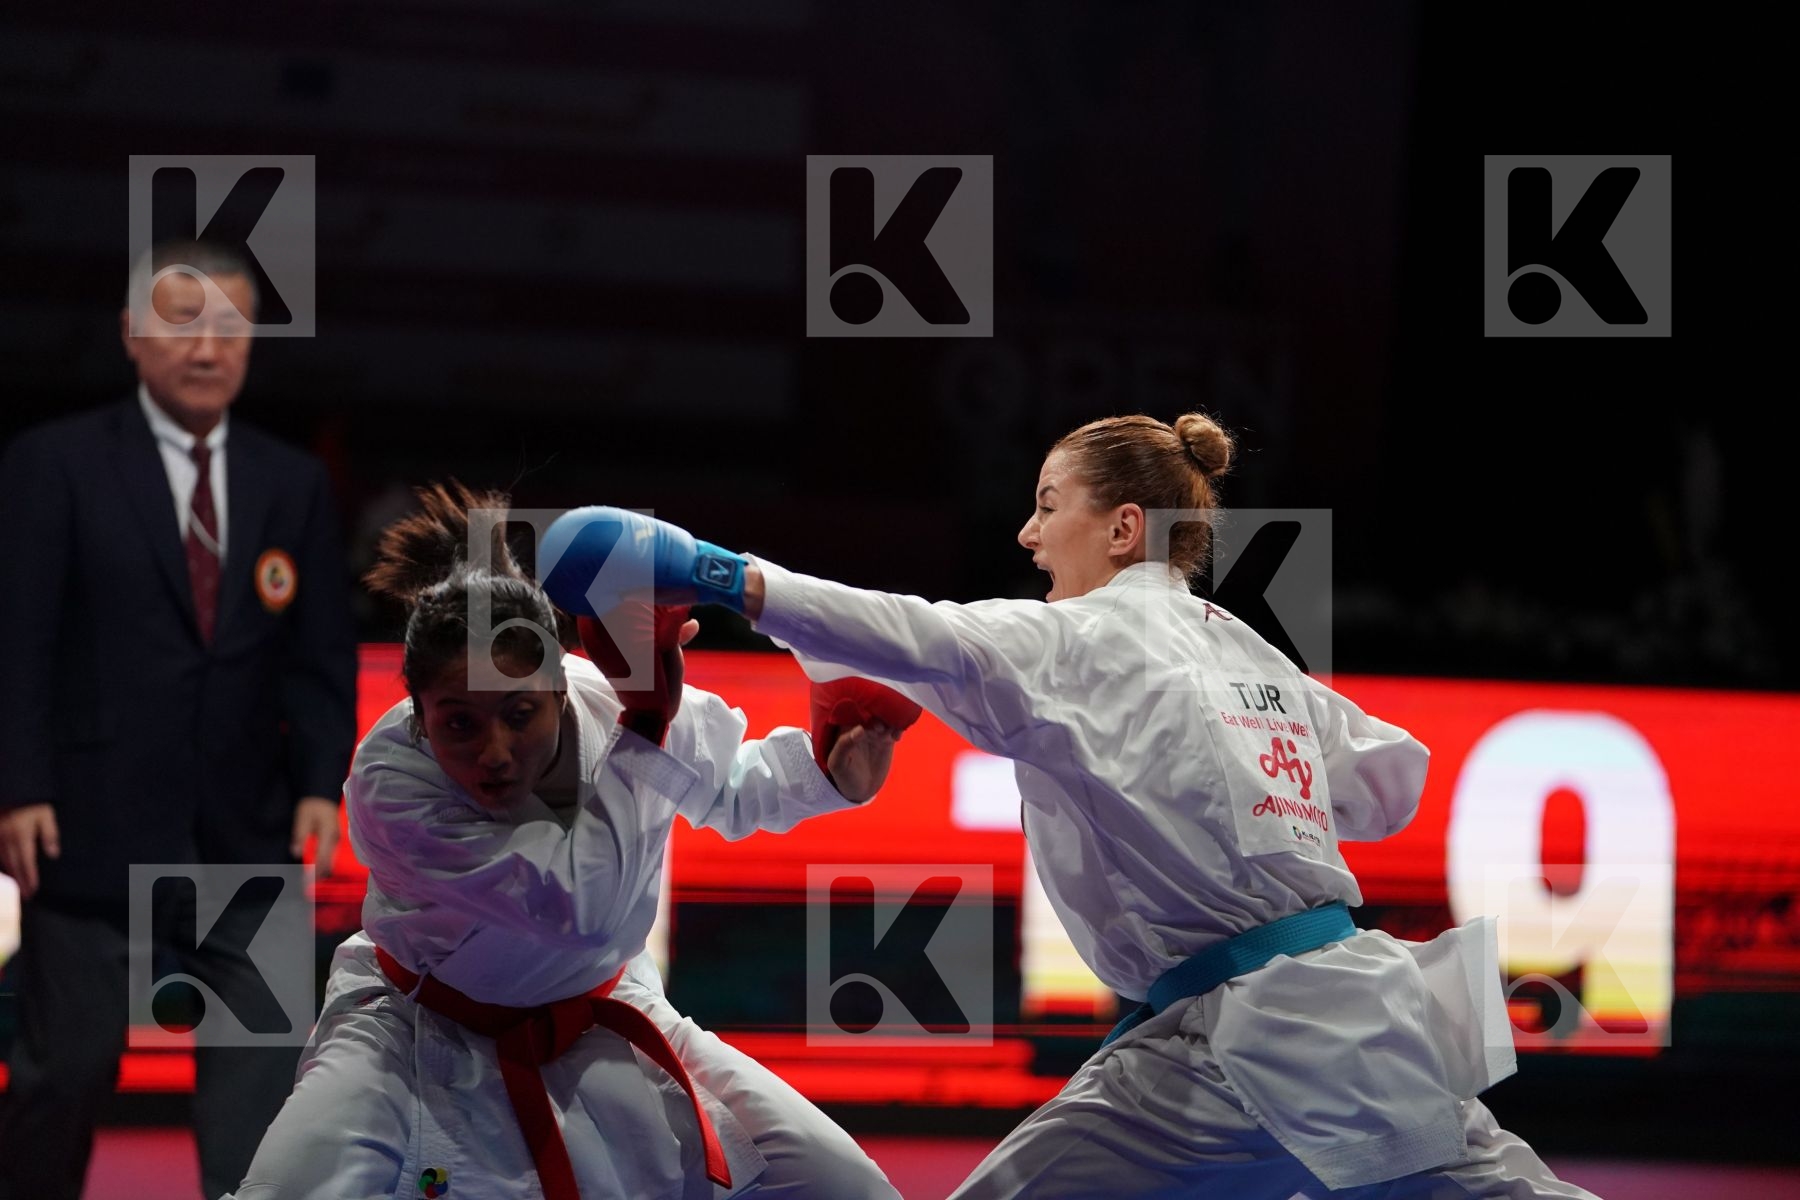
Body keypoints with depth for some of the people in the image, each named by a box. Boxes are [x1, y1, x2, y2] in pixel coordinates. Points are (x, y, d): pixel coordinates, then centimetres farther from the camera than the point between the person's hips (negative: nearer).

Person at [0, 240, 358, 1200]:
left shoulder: (294, 485, 11)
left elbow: (320, 655, 10)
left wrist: (320, 782, -3)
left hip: (246, 834, 3)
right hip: (94, 827, -3)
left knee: (262, 1055, -6)